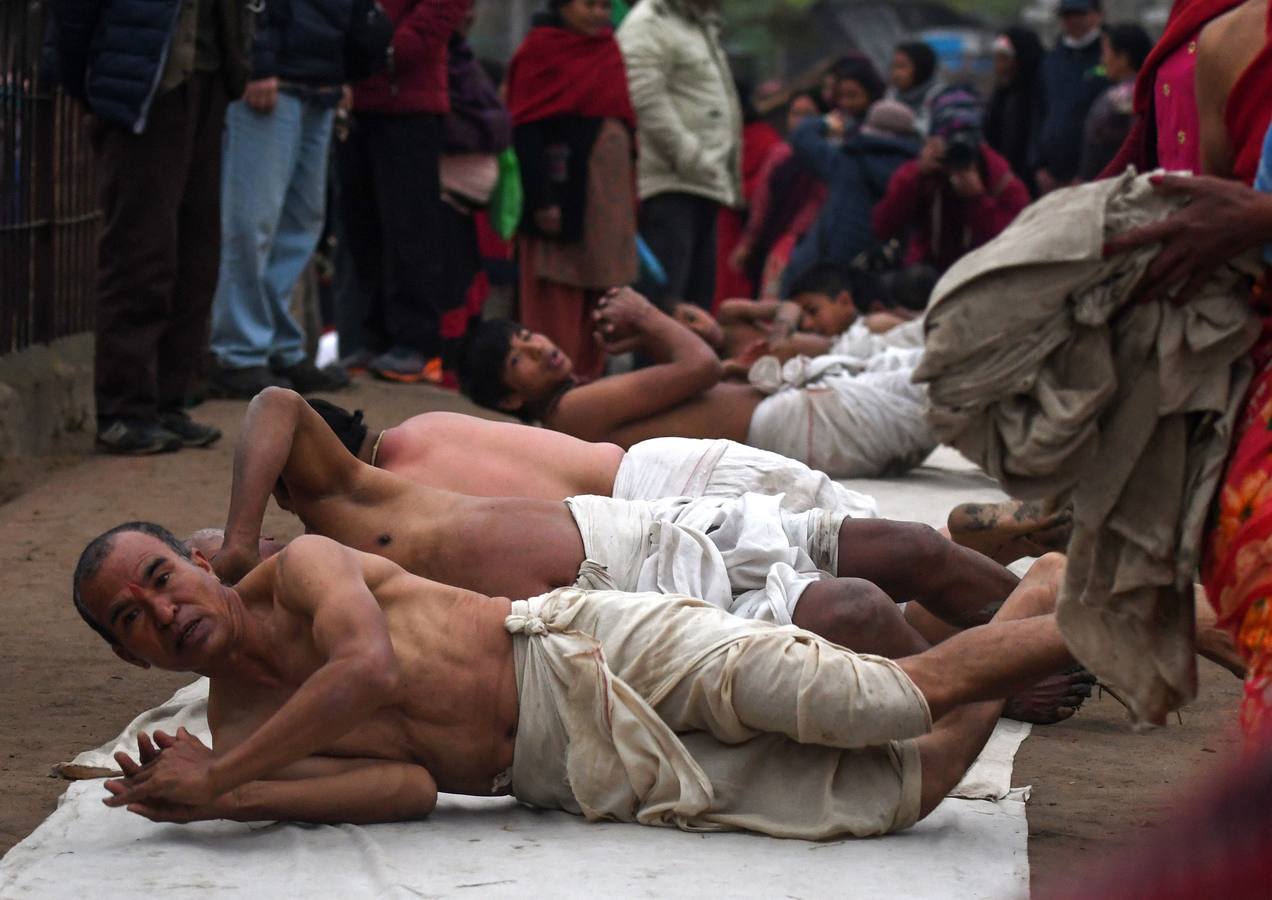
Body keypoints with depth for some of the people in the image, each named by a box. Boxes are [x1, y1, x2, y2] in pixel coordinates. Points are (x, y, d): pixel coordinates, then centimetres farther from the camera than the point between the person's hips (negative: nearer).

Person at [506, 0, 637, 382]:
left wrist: (629, 193, 13)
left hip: (609, 195, 7)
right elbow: (526, 132, -11)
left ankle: (587, 378, 11)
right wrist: (541, 198, -19)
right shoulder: (541, 50, -4)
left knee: (600, 293, 6)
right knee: (556, 298, -6)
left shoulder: (609, 50, 17)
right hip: (563, 193, -7)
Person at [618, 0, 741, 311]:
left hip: (705, 188, 10)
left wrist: (732, 179, 16)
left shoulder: (703, 26, 23)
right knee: (662, 298, -15)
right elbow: (648, 101, -18)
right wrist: (692, 158, -18)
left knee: (697, 303, 10)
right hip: (670, 184, -9)